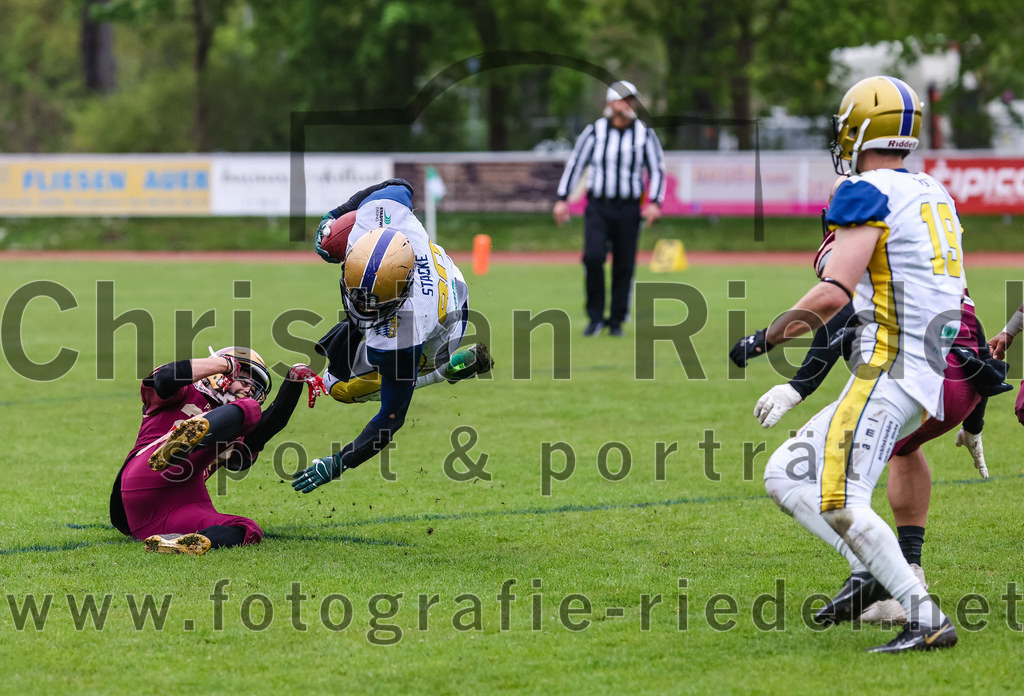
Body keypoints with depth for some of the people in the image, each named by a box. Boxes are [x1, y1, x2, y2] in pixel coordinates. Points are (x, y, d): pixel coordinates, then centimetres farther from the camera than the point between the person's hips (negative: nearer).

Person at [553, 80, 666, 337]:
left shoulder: (645, 134, 3)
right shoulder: (594, 132, 1)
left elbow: (657, 170, 5)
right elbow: (575, 164, 5)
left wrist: (654, 202, -9)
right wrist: (562, 199, -1)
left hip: (628, 209, 1)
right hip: (597, 206, -1)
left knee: (624, 266, 1)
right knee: (593, 257, -18)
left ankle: (616, 321, 14)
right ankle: (596, 317, -4)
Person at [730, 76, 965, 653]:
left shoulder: (867, 195, -9)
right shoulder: (932, 195, 18)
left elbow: (834, 293, -18)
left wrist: (765, 339, -8)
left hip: (888, 369, -9)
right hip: (925, 375, 9)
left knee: (836, 498, -16)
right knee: (785, 477, 10)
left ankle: (928, 619, -18)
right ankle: (872, 570, -2)